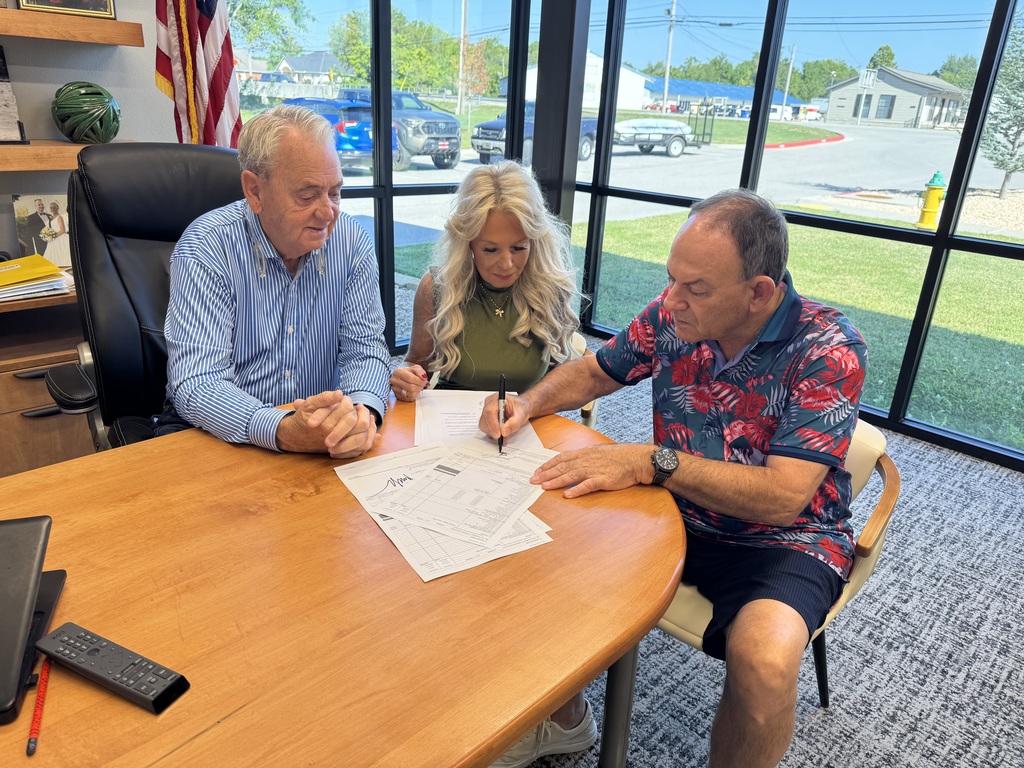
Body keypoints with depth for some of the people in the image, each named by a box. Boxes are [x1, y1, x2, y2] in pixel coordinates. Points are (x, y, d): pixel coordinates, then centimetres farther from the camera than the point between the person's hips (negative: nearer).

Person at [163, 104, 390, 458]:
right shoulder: (203, 250, -14)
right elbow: (196, 385, -20)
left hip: (325, 436, 3)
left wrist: (363, 410, -28)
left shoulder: (352, 242, -3)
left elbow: (365, 349, -4)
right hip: (219, 434, -2)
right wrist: (284, 431, -39)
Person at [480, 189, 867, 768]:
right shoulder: (675, 314, -7)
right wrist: (527, 405, -10)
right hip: (677, 512, 5)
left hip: (784, 537, -4)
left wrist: (650, 461, -33)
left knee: (763, 658, -34)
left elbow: (782, 497, -27)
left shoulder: (829, 349, -20)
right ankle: (562, 719, 13)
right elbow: (594, 372, 9)